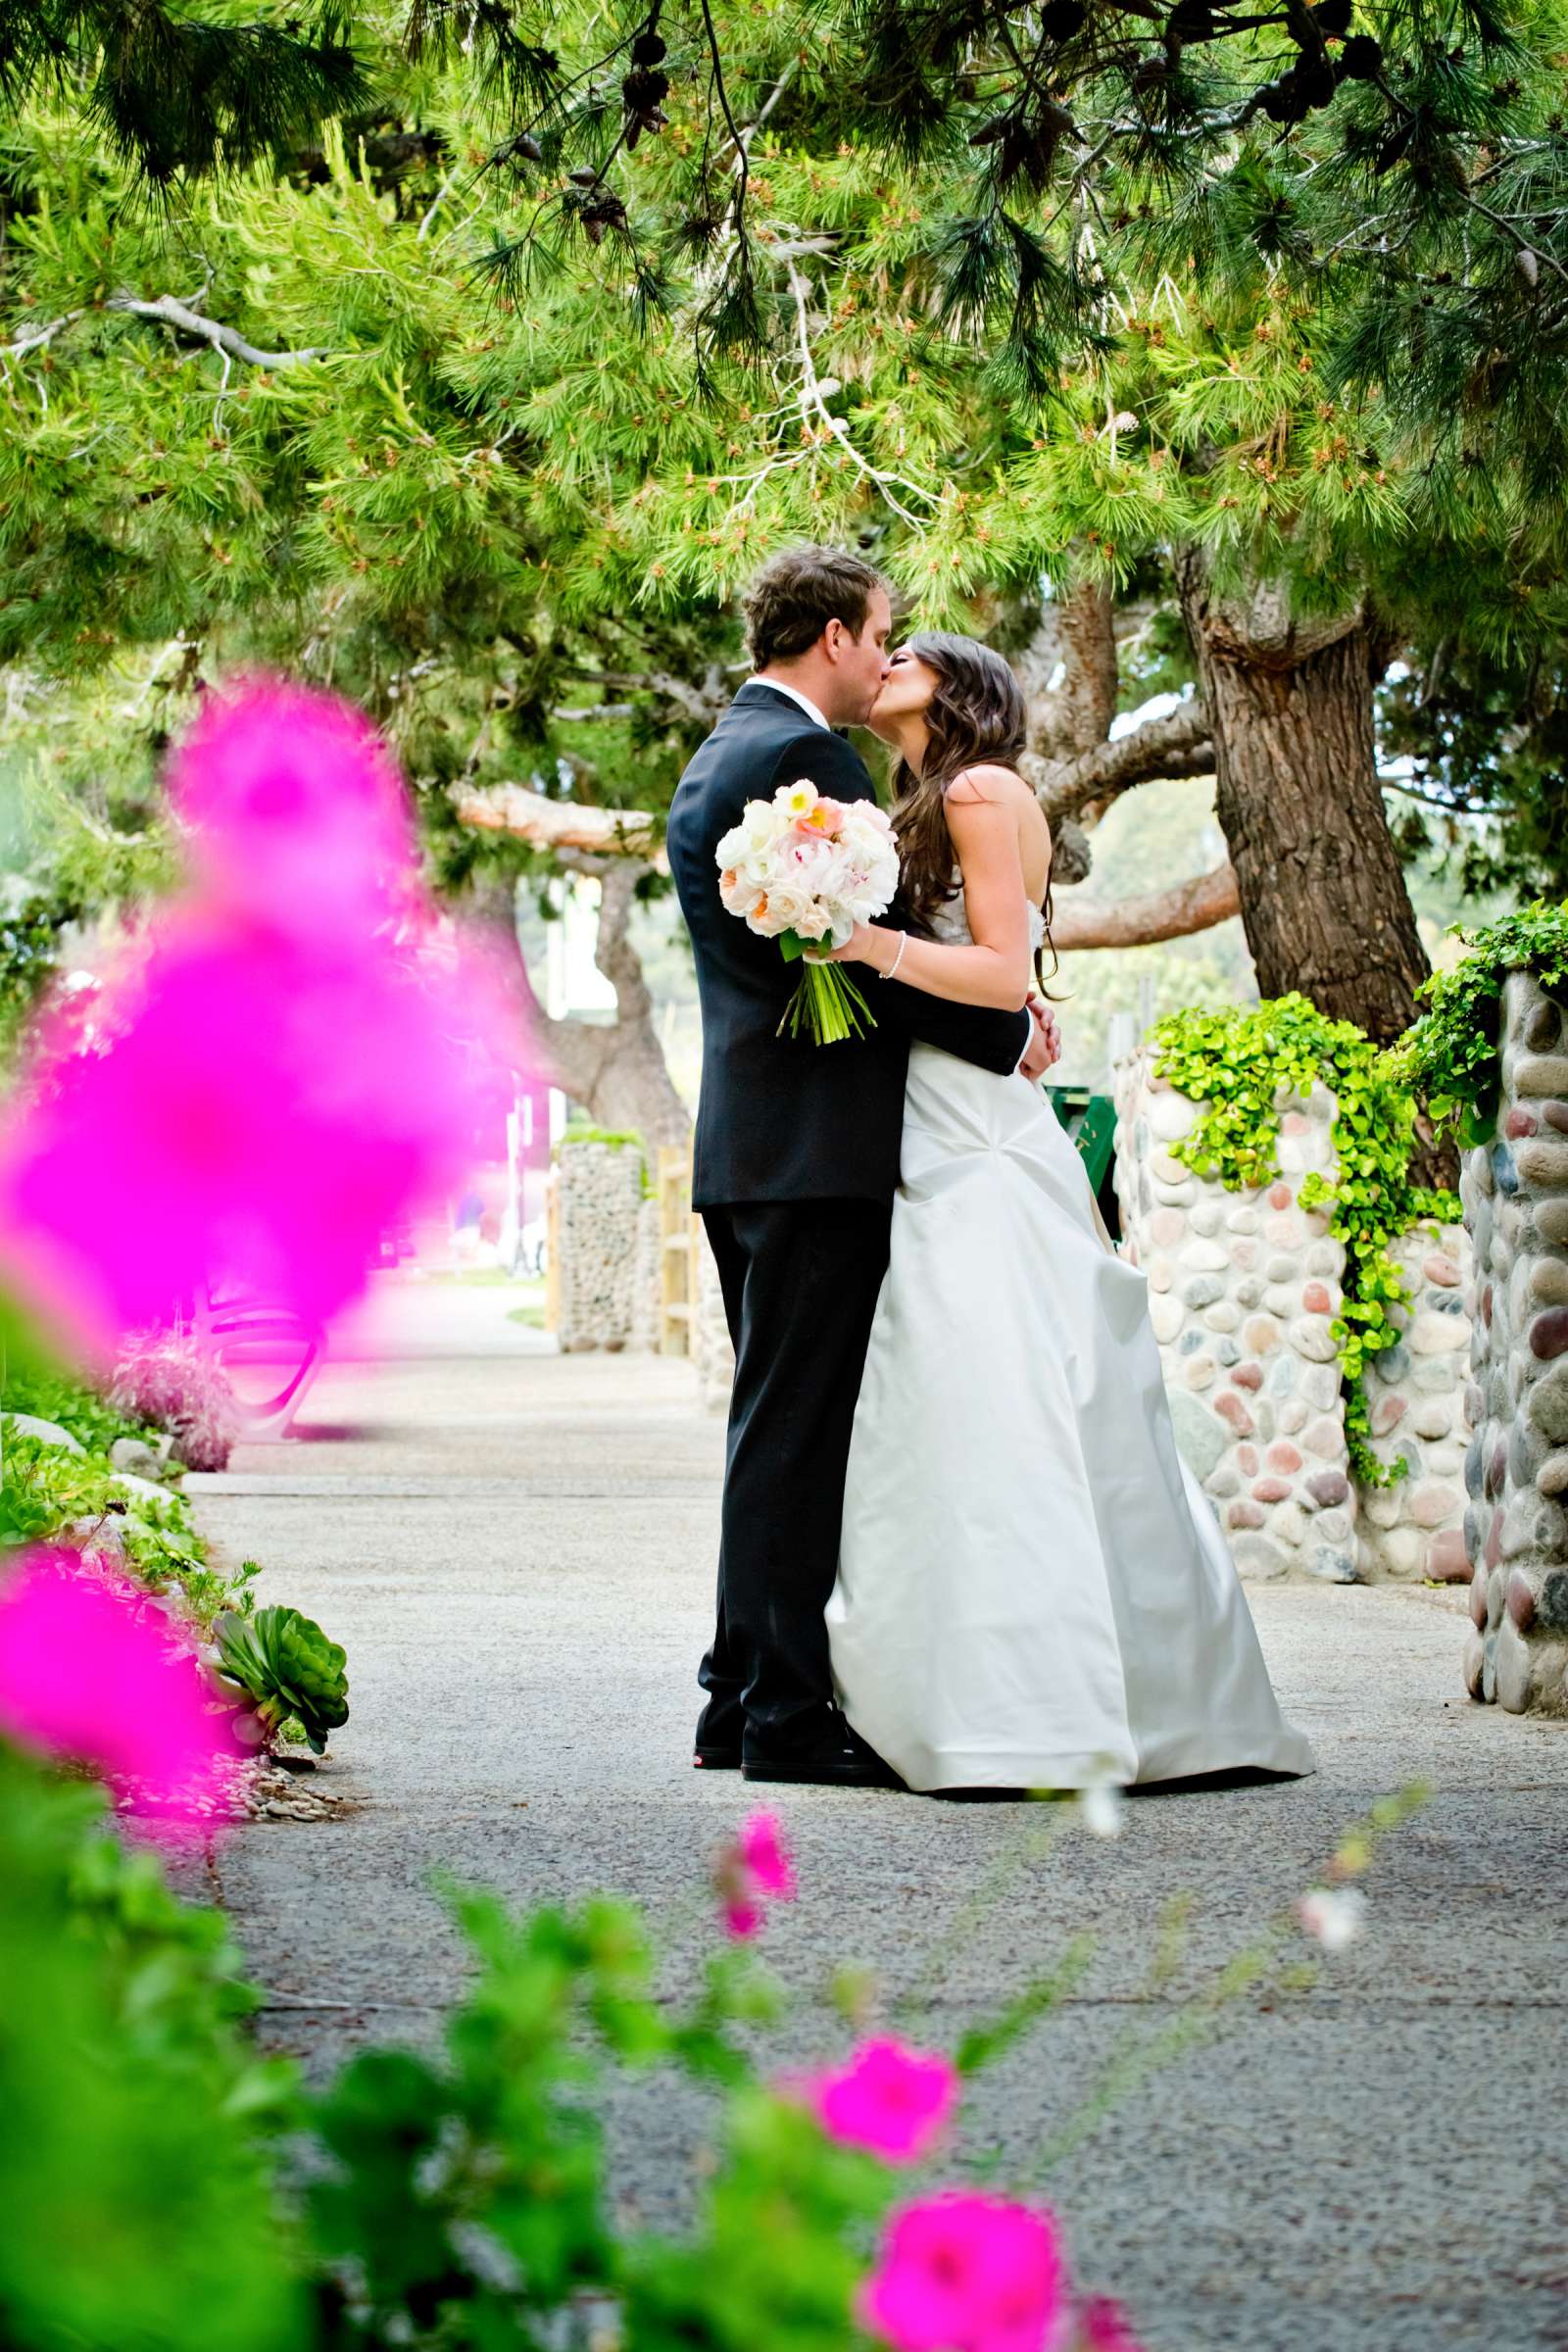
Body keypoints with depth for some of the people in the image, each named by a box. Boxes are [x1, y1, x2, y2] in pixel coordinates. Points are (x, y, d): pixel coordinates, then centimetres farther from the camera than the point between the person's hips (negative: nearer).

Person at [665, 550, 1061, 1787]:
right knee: (798, 1429, -8)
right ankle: (789, 1715, -6)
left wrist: (994, 1006, 15)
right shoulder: (807, 756, -12)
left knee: (773, 1425, 14)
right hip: (815, 1144, -10)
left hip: (743, 1140, 10)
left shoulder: (712, 764, 19)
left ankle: (743, 1697, 17)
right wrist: (1009, 1030, -5)